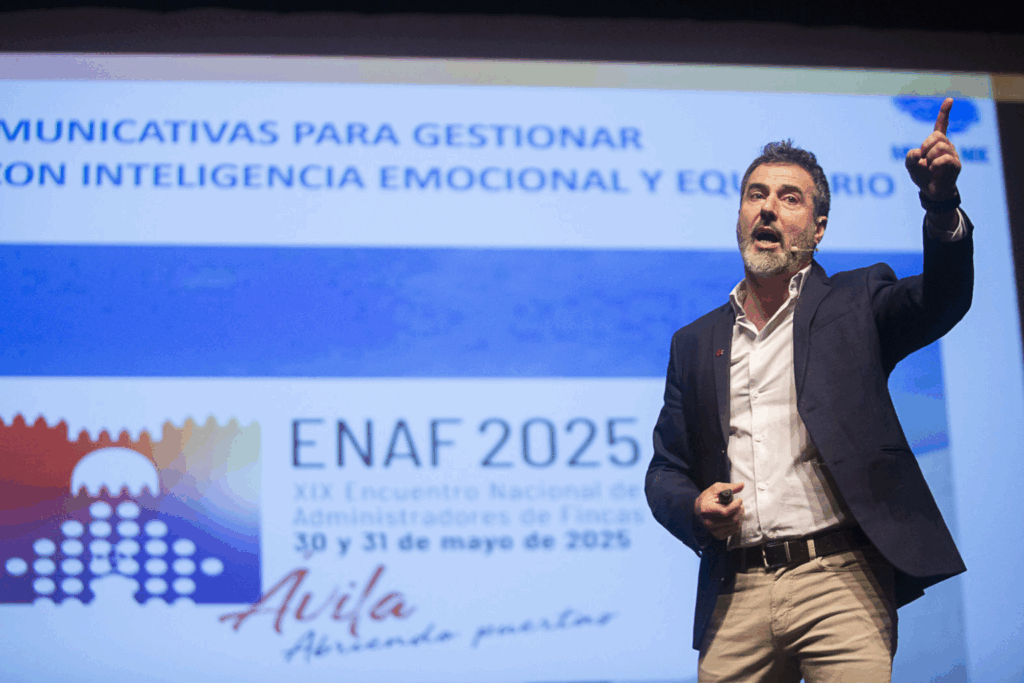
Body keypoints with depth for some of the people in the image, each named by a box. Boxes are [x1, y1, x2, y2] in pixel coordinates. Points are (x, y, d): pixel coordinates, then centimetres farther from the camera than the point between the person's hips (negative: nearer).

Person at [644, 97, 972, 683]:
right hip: (736, 596, 3)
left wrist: (942, 205, -28)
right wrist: (695, 508, -4)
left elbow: (942, 298, -10)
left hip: (839, 580, -3)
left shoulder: (854, 305, 9)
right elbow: (666, 470, 19)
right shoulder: (695, 343, 17)